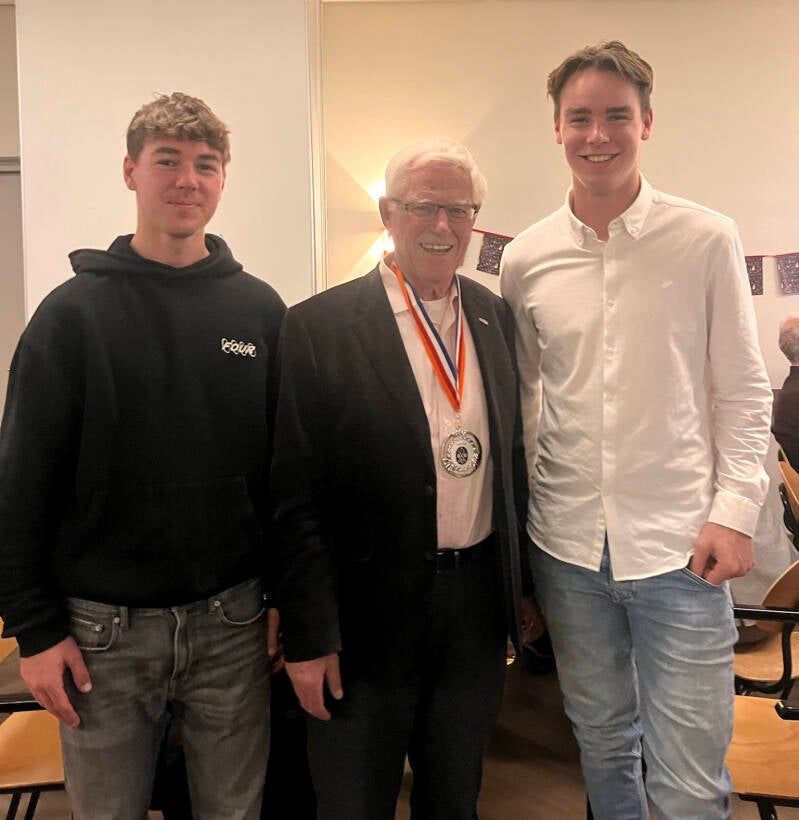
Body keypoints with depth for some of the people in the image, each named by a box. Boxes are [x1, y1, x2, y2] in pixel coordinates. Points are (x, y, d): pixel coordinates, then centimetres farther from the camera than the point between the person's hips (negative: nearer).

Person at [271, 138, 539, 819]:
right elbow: (295, 496, -12)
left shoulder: (495, 317, 4)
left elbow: (512, 457, 10)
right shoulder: (320, 327, -12)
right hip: (370, 615, -4)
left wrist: (525, 585, 12)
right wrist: (309, 636, -11)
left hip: (479, 609, 5)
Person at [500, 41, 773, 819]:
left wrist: (734, 510, -8)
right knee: (602, 742, 20)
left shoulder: (706, 239, -3)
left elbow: (743, 390, 0)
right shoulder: (525, 258, 3)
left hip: (679, 543, -2)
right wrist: (515, 509, 6)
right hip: (566, 542, 3)